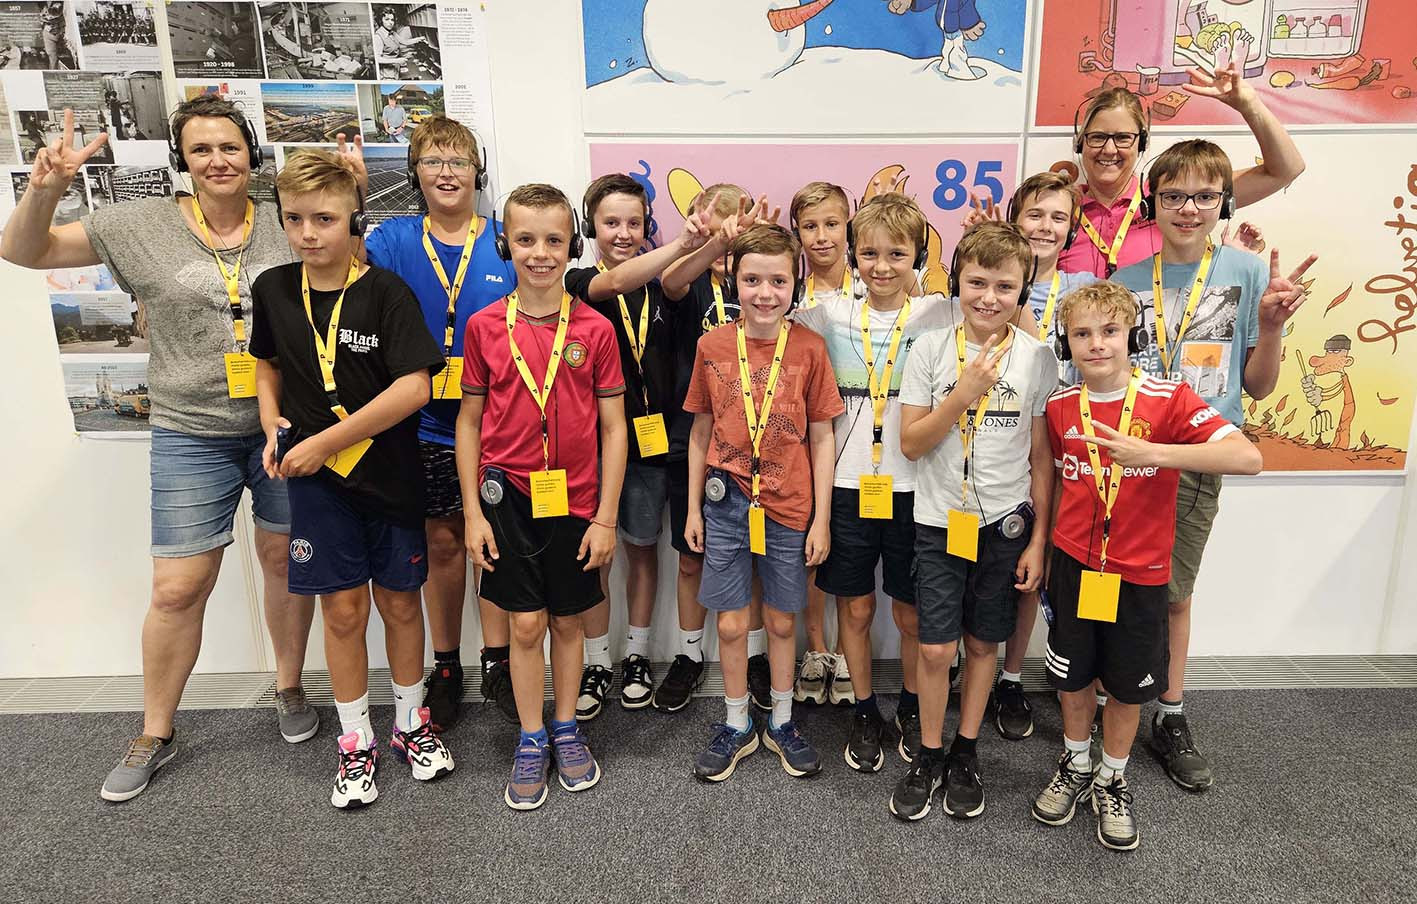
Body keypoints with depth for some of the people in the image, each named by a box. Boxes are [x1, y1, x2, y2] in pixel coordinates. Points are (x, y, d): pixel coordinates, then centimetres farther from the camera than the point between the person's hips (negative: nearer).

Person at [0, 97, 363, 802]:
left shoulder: (283, 223, 3)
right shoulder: (145, 225, -1)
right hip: (192, 435, -1)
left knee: (285, 559, 13)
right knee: (178, 590, 2)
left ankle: (289, 688, 35)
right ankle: (155, 736, 23)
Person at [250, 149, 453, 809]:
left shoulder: (386, 292, -12)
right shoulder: (273, 289, 1)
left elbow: (414, 388, -19)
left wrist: (325, 441, -17)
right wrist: (272, 421, 0)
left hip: (389, 473, -2)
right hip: (316, 479, 2)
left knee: (400, 603, 10)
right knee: (343, 610, 7)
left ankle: (410, 725, 32)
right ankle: (356, 742, 26)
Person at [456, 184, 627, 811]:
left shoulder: (595, 330, -5)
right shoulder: (484, 326, -2)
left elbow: (613, 428, -2)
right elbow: (469, 421, 3)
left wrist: (606, 517, -4)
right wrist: (473, 512, -1)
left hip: (575, 499, 0)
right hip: (509, 497, 0)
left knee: (567, 620, 12)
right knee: (525, 624, 7)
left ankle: (565, 730, 32)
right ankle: (531, 743, 25)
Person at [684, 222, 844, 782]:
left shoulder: (809, 348, -6)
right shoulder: (713, 345, -3)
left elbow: (820, 438, -1)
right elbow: (701, 431, 5)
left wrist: (822, 518, -2)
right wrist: (693, 507, 5)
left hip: (789, 507, 0)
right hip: (726, 504, 1)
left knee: (782, 619, 14)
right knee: (731, 623, 9)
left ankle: (782, 723, 34)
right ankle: (736, 726, 30)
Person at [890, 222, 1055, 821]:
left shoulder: (1037, 359, -3)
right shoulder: (931, 350, -5)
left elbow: (1041, 457, 2)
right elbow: (911, 444, -7)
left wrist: (1038, 540, 0)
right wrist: (963, 395, -20)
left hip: (1005, 523, 1)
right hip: (940, 520, -1)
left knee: (983, 644, 12)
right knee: (935, 648, 1)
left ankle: (965, 753, 31)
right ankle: (928, 756, 23)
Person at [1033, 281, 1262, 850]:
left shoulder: (1168, 399, -14)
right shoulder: (1060, 408, -3)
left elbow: (1248, 457, -26)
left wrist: (1150, 452, -34)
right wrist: (1044, 547, 11)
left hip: (1139, 573, -2)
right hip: (1074, 565, 2)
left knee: (1129, 684, 13)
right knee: (1072, 676, 15)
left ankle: (1112, 781, 36)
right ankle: (1075, 766, 39)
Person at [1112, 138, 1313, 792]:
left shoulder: (1246, 273, -1)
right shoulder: (1124, 281, 0)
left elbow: (1257, 386, 1)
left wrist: (1271, 326, -14)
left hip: (1196, 461, 0)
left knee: (1174, 592, 13)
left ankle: (1171, 720, 30)